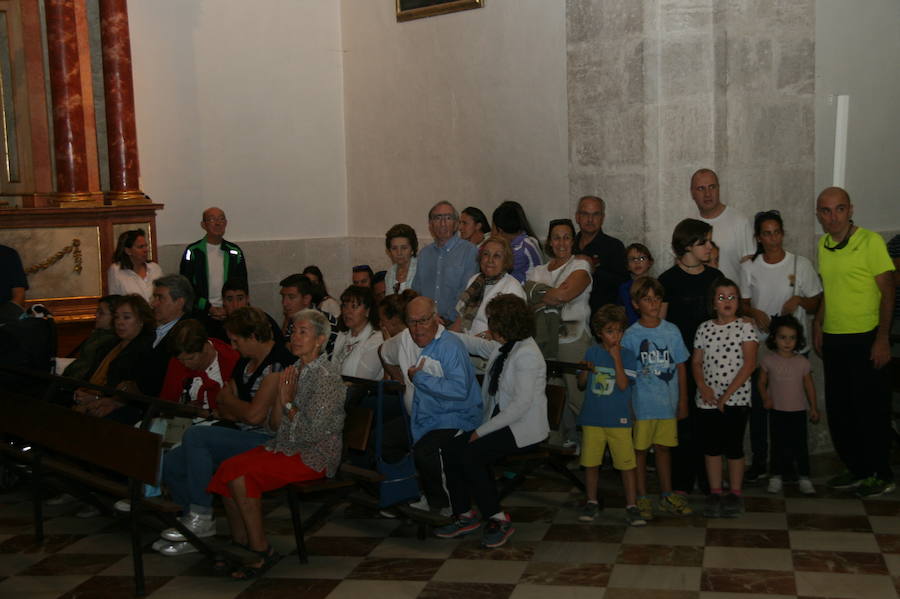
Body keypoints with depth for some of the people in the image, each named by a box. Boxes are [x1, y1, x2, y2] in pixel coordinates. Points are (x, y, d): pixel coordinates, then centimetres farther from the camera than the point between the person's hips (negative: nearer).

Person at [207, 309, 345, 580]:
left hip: (315, 456, -8)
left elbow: (312, 432, -19)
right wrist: (279, 396, -5)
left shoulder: (326, 376, -14)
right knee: (227, 468, -11)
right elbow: (275, 425, 11)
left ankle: (261, 550, -13)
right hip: (287, 447, 8)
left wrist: (289, 403, -11)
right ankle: (239, 544, -2)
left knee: (239, 472, -23)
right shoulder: (294, 370, 12)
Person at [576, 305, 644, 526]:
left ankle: (632, 507, 4)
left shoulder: (627, 354, 0)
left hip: (618, 420, -2)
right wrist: (585, 370, -10)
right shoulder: (592, 352, 6)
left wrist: (616, 357, -16)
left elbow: (623, 384, -13)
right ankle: (591, 503, 22)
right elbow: (581, 384, 10)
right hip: (592, 418, 2)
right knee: (591, 463, 8)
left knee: (627, 464, -4)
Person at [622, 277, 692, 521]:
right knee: (640, 450, 6)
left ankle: (667, 496, 26)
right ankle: (641, 498, 17)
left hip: (668, 403, 3)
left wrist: (683, 401, 8)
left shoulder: (672, 331, 3)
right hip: (642, 404, -2)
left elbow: (681, 367, 8)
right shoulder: (631, 335, -5)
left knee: (664, 448, 14)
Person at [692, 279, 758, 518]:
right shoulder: (704, 328, 6)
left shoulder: (745, 327, -4)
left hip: (736, 398, -3)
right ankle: (714, 494, 20)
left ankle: (735, 494, 15)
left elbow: (749, 364, -11)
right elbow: (696, 361, 8)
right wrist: (703, 387, -10)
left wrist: (727, 394, -15)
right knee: (711, 447, 9)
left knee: (734, 447, 2)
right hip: (708, 400, 3)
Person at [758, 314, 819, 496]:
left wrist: (814, 408, 7)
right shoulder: (768, 360, -3)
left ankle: (803, 476, 13)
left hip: (798, 411, 0)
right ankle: (778, 476, 16)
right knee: (779, 444, 6)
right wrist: (765, 398, -13)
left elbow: (809, 385, 6)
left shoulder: (802, 361, -1)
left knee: (800, 444, 3)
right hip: (777, 411, 0)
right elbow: (762, 382, 3)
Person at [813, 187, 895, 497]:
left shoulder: (871, 241, -11)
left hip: (866, 340, -6)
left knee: (871, 410, 1)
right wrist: (818, 326, 13)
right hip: (833, 340, 7)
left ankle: (882, 475, 15)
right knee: (838, 410, 12)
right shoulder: (823, 245, 9)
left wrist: (882, 340, -15)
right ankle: (857, 470, 26)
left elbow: (888, 292, -11)